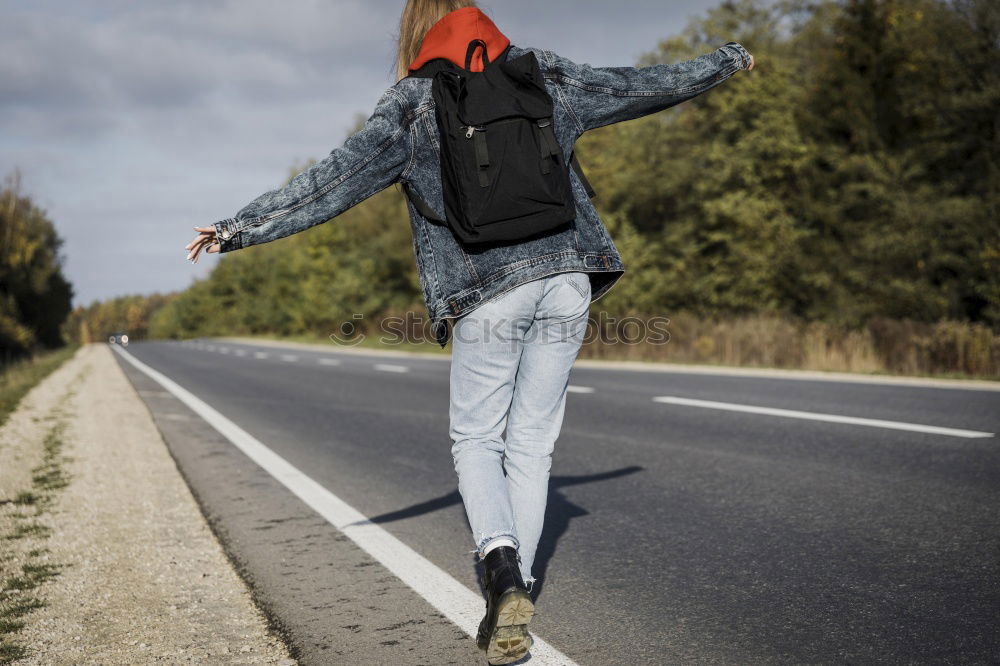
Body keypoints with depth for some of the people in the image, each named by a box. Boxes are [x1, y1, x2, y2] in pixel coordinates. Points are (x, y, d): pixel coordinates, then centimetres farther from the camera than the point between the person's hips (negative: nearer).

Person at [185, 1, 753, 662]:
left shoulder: (413, 101, 4)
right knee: (532, 442, 11)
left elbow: (335, 180, -1)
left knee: (477, 439, 11)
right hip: (567, 276, 3)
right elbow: (647, 87, 23)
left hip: (487, 289, -3)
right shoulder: (546, 75, 14)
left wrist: (239, 228, 4)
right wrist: (729, 59, 40)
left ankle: (501, 566, -13)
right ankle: (513, 591, 11)